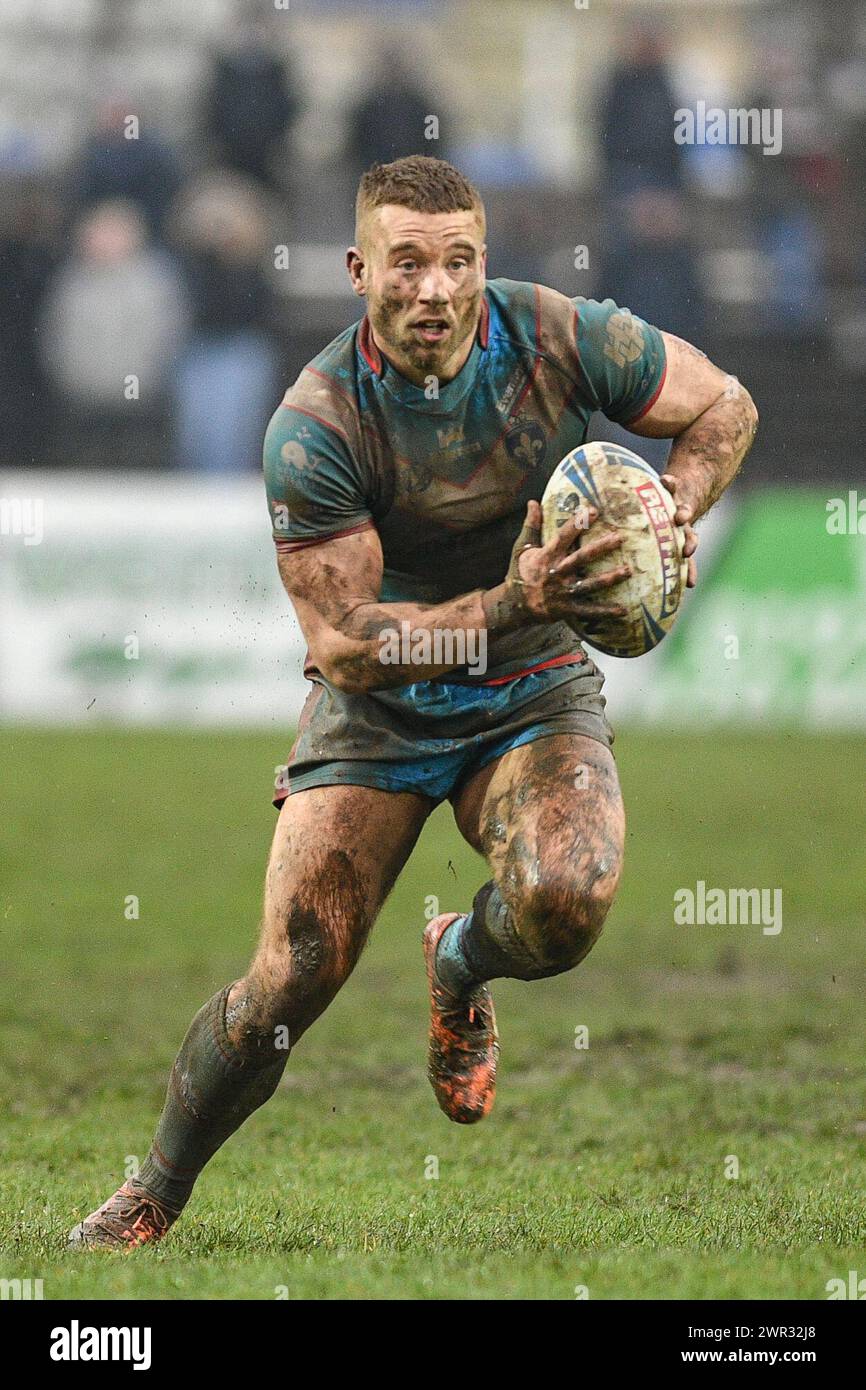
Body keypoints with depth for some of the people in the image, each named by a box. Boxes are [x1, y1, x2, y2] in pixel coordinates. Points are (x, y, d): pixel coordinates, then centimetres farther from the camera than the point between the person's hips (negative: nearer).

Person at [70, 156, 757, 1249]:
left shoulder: (562, 339, -14)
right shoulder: (313, 427, -20)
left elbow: (725, 406, 2)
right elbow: (343, 643, -21)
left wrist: (672, 517, -18)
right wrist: (512, 603, -34)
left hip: (533, 696, 1)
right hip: (375, 710, -1)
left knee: (566, 901, -30)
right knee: (288, 981, -11)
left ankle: (462, 966, 8)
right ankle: (153, 1197, 13)